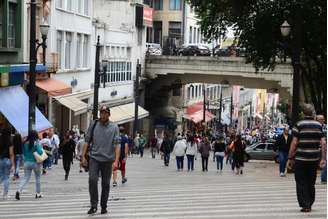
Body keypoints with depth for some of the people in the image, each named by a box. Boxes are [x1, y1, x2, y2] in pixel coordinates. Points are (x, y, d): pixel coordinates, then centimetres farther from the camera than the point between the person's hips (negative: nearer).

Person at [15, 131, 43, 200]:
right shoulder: (36, 143, -14)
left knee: (25, 178, 5)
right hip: (35, 163, -3)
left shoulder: (25, 143, 1)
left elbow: (24, 153, 9)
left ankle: (19, 191, -17)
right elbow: (40, 152, -20)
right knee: (38, 178, 15)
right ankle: (38, 193, 22)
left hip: (27, 162, 3)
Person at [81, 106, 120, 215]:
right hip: (94, 158, 0)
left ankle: (104, 206, 20)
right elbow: (87, 141, 9)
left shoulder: (114, 127, -1)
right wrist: (83, 156, 4)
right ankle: (93, 205, -4)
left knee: (105, 184, 7)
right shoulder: (93, 125, 4)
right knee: (92, 180, -14)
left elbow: (117, 144, -6)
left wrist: (116, 161, -15)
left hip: (107, 159, 0)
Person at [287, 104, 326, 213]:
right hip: (314, 159, 4)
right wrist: (323, 158, 4)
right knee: (311, 183, 15)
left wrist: (290, 158, -5)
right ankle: (310, 204, 22)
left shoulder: (299, 125, -7)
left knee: (301, 183, 4)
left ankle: (305, 205, -2)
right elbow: (323, 143, -1)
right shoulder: (319, 125, 3)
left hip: (300, 158, -4)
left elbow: (294, 143, -10)